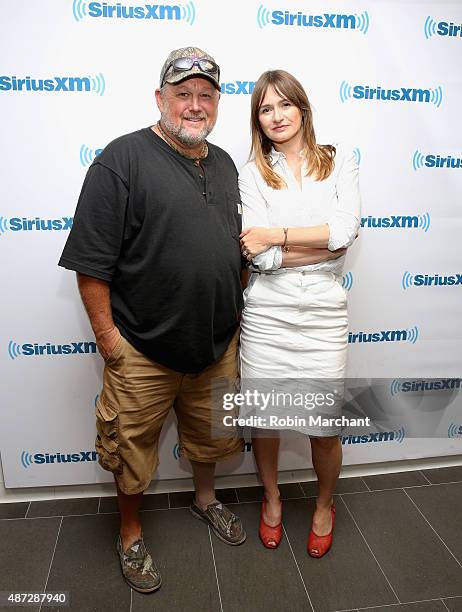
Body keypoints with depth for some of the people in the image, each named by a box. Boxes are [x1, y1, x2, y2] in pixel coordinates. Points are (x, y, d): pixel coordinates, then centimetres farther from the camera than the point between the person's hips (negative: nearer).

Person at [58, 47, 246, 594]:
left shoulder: (224, 164, 9)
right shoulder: (123, 159, -13)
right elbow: (91, 260, -16)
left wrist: (235, 311, 13)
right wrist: (106, 334, -16)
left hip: (217, 343, 6)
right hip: (142, 349, -5)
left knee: (211, 434, 23)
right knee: (132, 450, 13)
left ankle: (205, 499, 51)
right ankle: (131, 535, 38)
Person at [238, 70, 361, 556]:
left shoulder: (339, 161, 7)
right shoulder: (252, 173, 2)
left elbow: (346, 229, -10)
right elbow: (259, 256, -10)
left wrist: (277, 234, -11)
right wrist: (326, 244, -11)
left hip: (323, 313, 0)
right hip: (266, 313, 0)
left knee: (325, 427, 7)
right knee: (263, 420, 12)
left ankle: (325, 504, 39)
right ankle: (271, 497, 42)